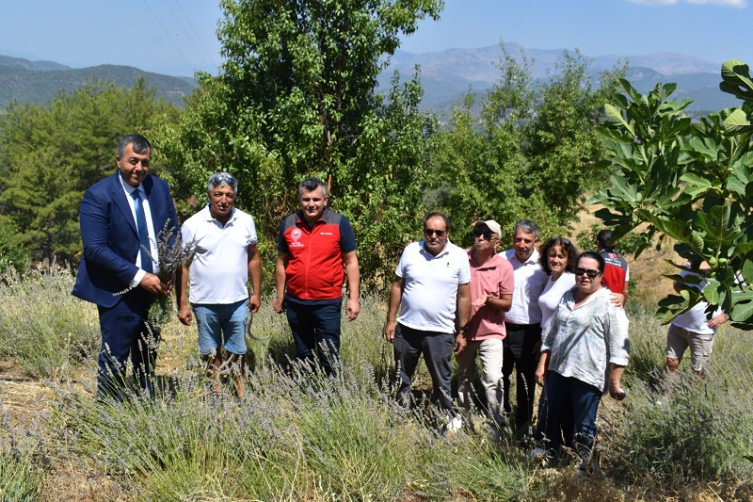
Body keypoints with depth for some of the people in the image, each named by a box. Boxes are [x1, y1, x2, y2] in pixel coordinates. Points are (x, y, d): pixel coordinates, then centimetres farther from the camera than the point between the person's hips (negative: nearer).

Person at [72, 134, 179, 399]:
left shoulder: (160, 188, 4)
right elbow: (95, 248, -18)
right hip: (119, 293, -5)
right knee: (114, 361, 1)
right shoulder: (98, 195, -12)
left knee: (148, 360, 17)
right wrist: (138, 277, -21)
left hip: (155, 288, 5)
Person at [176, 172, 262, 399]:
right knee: (210, 354, 13)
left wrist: (256, 293, 5)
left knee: (237, 352, 12)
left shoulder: (246, 221, -1)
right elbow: (183, 266, -4)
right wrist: (182, 304, -6)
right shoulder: (193, 225, -8)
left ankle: (241, 395, 26)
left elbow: (253, 258, 8)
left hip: (238, 301, 1)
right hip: (205, 302, -1)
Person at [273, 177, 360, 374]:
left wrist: (354, 298, -7)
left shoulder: (339, 223, -7)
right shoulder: (288, 224, 1)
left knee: (328, 358, 4)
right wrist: (280, 296, 13)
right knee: (303, 356, 18)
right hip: (295, 303, 3)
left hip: (327, 303, -3)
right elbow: (282, 262, 10)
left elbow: (350, 261, -4)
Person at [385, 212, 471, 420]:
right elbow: (397, 286, 4)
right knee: (401, 379, 16)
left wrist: (462, 332, -1)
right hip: (406, 327, 3)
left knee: (442, 384, 7)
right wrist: (391, 320, 3)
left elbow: (464, 297, -2)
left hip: (440, 332, -2)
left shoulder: (459, 257, -6)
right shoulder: (411, 251, -1)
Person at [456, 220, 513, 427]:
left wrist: (488, 299, -25)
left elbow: (507, 303, -6)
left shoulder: (504, 266, -10)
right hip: (463, 329, 3)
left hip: (491, 332, -2)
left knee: (493, 379, -14)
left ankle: (496, 423, 1)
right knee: (464, 378, 18)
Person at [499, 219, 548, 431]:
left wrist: (543, 337, -4)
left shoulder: (543, 266, -7)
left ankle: (523, 425, 25)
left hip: (529, 332, -2)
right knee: (500, 376, 15)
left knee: (526, 381, 8)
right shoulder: (501, 260, -1)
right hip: (501, 328, 2)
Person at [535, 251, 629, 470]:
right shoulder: (566, 298, 11)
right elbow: (551, 333, 19)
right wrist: (542, 364, 16)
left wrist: (614, 382, -14)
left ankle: (580, 466, 18)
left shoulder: (609, 304, -9)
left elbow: (619, 348, -12)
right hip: (558, 370, 7)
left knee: (584, 426, 3)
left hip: (588, 376, -7)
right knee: (550, 418, 16)